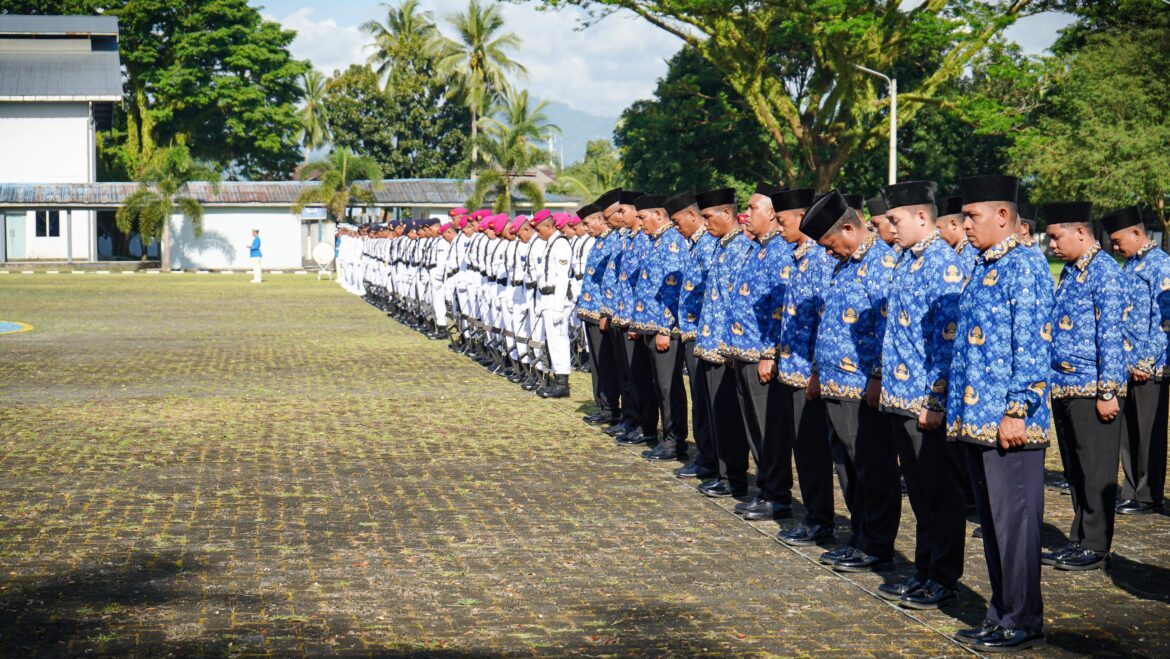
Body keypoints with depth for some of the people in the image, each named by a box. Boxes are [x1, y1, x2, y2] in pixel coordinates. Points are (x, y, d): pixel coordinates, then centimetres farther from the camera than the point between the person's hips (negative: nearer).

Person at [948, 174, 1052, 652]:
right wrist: (959, 411, 20)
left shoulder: (1025, 266, -11)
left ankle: (1023, 623, 7)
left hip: (1008, 423, -9)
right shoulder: (983, 269, 16)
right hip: (978, 420, 9)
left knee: (1014, 522, -2)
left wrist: (1017, 411, -20)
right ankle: (1001, 614, 23)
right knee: (991, 521, 14)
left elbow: (1033, 344, -17)